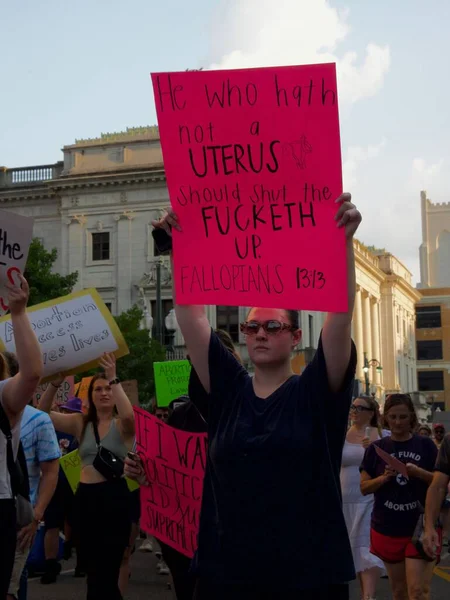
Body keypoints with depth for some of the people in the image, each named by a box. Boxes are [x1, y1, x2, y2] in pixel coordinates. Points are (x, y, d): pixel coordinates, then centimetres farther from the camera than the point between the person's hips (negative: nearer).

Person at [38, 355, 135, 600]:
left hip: (115, 497, -4)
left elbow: (129, 415, -26)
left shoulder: (122, 425, 0)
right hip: (85, 497, 4)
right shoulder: (80, 423, 10)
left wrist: (114, 378, -25)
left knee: (105, 573, -3)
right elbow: (42, 413, -1)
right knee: (93, 570, 14)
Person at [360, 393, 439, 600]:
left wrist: (418, 472, -19)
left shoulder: (425, 445, 0)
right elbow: (364, 487, 3)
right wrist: (385, 477, -16)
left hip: (420, 525, -2)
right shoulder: (376, 448, 3)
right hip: (387, 528, 2)